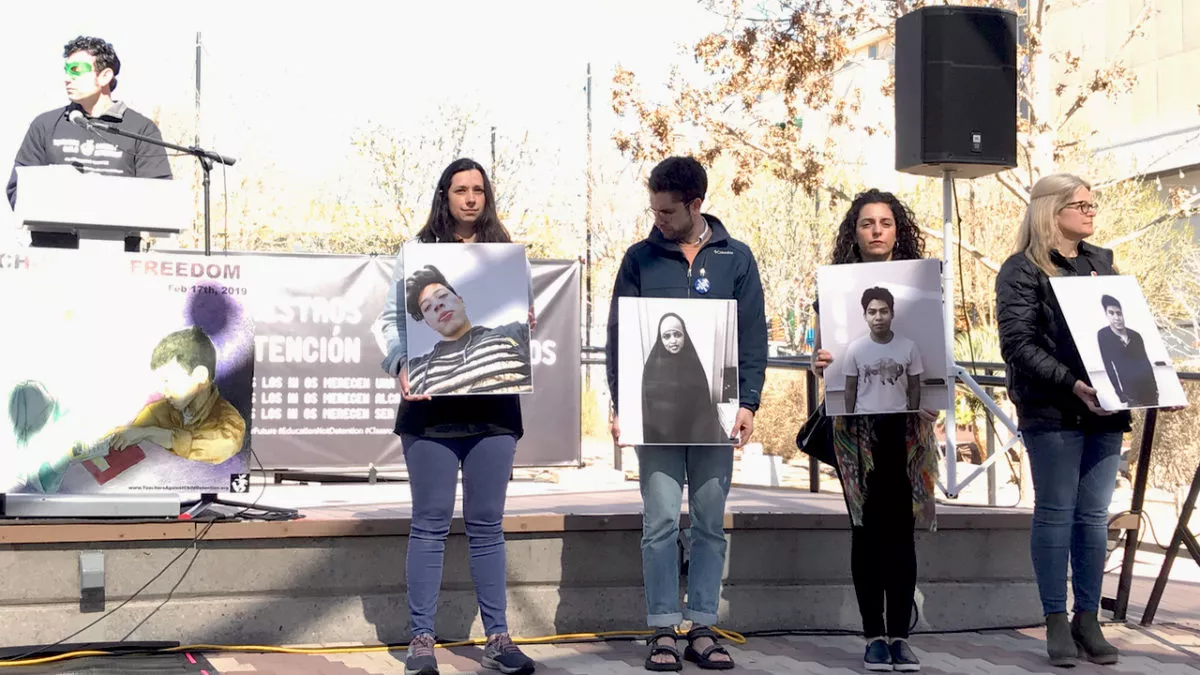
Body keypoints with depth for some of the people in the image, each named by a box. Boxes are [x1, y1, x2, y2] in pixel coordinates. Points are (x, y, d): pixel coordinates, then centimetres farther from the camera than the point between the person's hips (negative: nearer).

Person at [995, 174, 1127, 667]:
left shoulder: (1101, 263, 16)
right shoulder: (1023, 269, -2)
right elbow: (1018, 344, -10)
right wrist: (1071, 384, -20)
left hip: (1105, 407, 5)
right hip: (1052, 410, -5)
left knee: (1094, 515, 6)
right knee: (1055, 513, 0)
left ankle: (1088, 619, 13)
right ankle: (1056, 621, 8)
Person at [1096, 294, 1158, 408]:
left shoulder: (1135, 335, 6)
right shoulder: (1103, 335, -5)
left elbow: (1146, 362, 13)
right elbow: (1109, 367, -6)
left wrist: (1155, 387, 8)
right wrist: (1120, 394, -10)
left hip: (1148, 386, 4)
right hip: (1131, 390, -4)